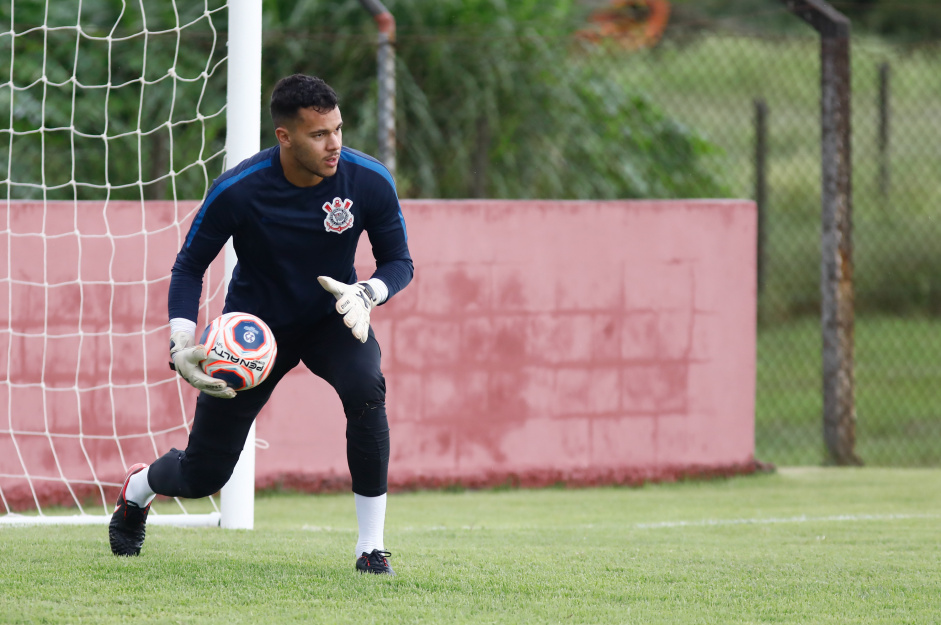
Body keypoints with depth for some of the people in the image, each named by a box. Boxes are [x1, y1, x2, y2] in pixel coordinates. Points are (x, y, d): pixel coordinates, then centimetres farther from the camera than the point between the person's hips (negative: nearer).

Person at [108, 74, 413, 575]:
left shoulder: (369, 181, -21)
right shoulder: (236, 191, -25)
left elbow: (399, 263, -8)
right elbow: (189, 266, -11)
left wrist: (365, 295, -31)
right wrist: (181, 346, -26)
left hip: (331, 319, 1)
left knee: (366, 387, -35)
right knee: (202, 477, 3)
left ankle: (371, 546, -23)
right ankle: (139, 487, 44)